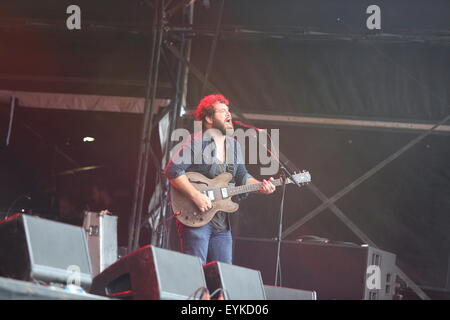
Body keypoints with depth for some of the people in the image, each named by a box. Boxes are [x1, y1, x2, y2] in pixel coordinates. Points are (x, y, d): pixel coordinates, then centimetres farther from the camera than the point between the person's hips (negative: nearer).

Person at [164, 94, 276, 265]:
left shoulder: (233, 145, 15)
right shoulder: (196, 142, -9)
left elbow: (242, 177, 21)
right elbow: (173, 170, -16)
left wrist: (260, 186, 2)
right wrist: (195, 196, -23)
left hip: (222, 223, 8)